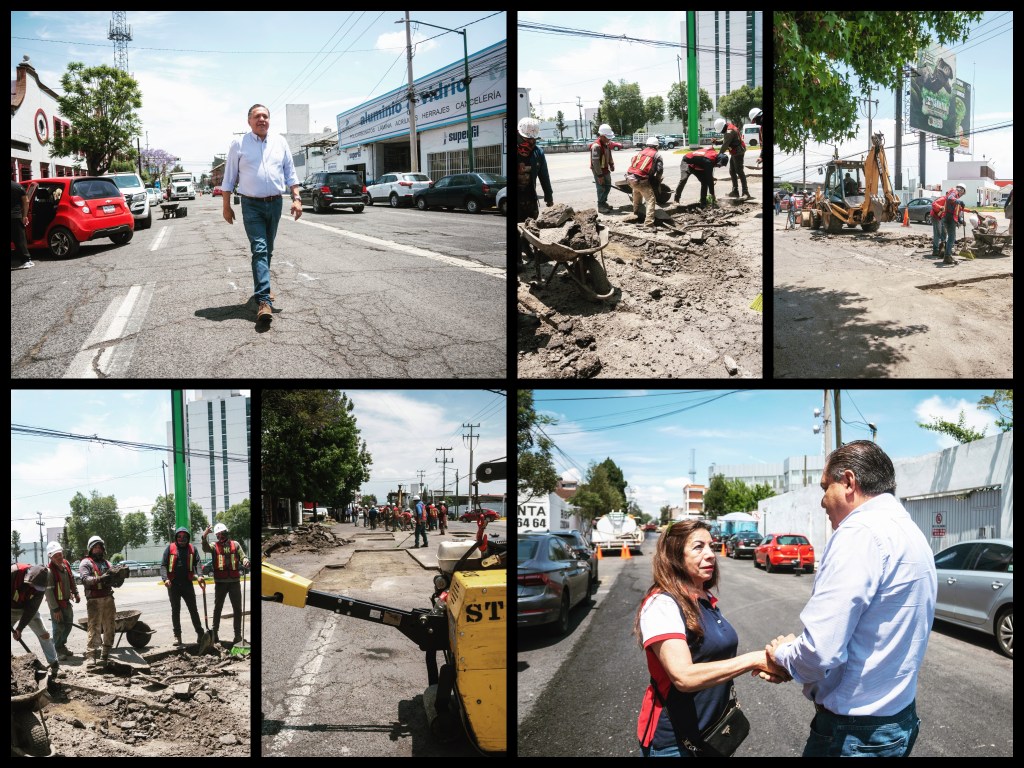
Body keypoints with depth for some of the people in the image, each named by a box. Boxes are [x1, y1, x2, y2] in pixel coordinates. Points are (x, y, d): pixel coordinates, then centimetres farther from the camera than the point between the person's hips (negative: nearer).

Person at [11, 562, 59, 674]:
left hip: (28, 609, 2)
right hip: (13, 609, -2)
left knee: (44, 635, -1)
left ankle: (54, 664, 10)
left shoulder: (39, 583, -22)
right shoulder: (14, 572, -35)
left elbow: (31, 609, -17)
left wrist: (20, 628, -20)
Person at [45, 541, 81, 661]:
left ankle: (62, 645, 34)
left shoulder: (66, 564, 0)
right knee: (59, 628, -3)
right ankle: (59, 651, 12)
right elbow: (48, 592, -22)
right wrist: (55, 609, -21)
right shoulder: (49, 571, -23)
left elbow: (72, 579, 18)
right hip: (56, 603, -7)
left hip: (67, 601, 8)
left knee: (68, 625, 16)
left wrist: (76, 593, 12)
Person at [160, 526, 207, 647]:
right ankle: (177, 636, 14)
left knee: (193, 610, 3)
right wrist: (165, 578, -20)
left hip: (187, 583, 0)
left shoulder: (192, 549, 6)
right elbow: (163, 565, -3)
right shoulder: (170, 548, 2)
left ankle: (200, 633, 9)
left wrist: (199, 575, -25)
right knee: (175, 611, 8)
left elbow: (197, 563, -5)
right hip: (173, 584, 0)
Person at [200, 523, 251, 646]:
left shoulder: (235, 544, 7)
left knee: (237, 608, 3)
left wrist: (245, 561, -20)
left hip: (234, 581, 1)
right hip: (220, 581, 0)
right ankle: (214, 633, 12)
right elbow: (206, 548, -16)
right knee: (217, 608, 6)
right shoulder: (215, 546, 4)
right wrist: (204, 537, -34)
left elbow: (242, 556, 5)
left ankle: (237, 634, 8)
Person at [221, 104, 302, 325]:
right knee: (259, 250, -15)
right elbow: (229, 178, 4)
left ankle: (261, 289, 28)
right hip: (252, 205, -4)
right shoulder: (239, 145, 0)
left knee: (268, 251, 13)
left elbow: (290, 173, 11)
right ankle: (264, 301, -24)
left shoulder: (280, 142, 8)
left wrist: (296, 198, 0)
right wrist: (227, 206, 2)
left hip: (275, 204, 4)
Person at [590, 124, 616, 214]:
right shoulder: (596, 146, -26)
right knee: (602, 188, -4)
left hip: (605, 169, 9)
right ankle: (601, 206, 5)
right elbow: (595, 162, -27)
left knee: (608, 186, 17)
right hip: (598, 170, -9)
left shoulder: (606, 144, 4)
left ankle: (604, 202, 32)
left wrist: (611, 164, 10)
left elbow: (609, 155, 21)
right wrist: (600, 175, -26)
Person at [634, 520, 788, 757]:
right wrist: (754, 659, -28)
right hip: (674, 743, -8)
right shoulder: (662, 604, -19)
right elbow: (684, 676, -30)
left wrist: (759, 669, -5)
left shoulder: (708, 601, 7)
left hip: (714, 731, 8)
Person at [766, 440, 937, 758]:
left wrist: (783, 653, -5)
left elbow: (819, 651, -25)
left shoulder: (860, 532, -20)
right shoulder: (911, 532, 11)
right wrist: (795, 652, 10)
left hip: (855, 732, -9)